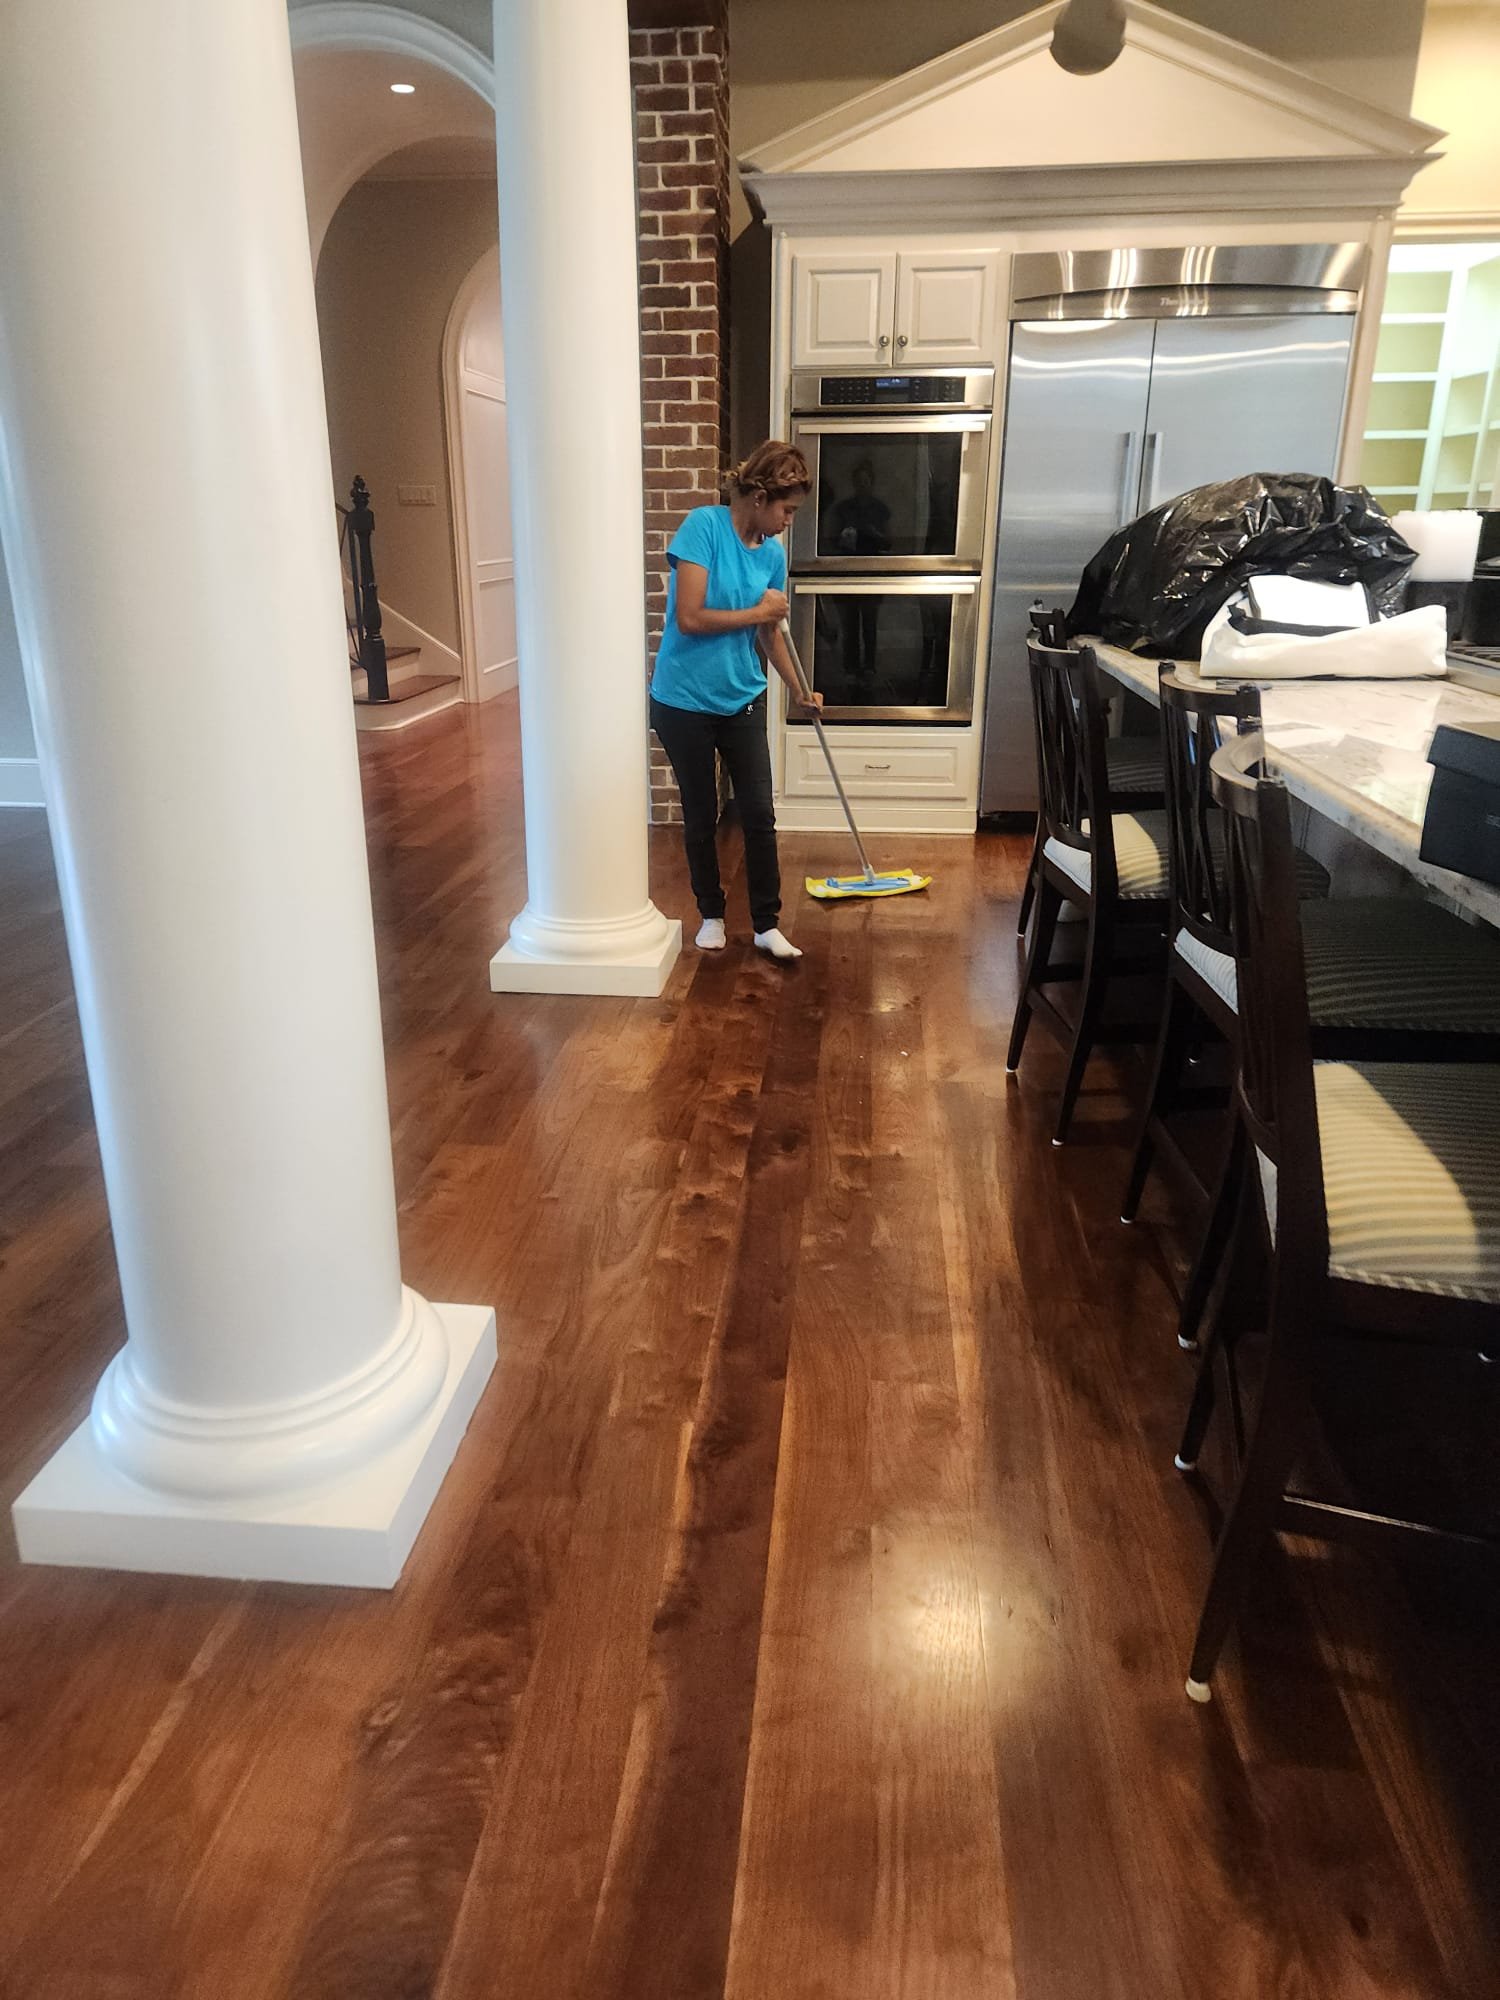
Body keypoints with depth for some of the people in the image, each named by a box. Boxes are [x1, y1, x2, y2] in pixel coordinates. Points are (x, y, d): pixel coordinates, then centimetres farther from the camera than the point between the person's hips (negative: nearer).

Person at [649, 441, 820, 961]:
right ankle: (711, 914, 26)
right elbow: (689, 619, -21)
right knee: (701, 817, 8)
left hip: (742, 701, 5)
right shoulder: (704, 525, -14)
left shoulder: (773, 553, 3)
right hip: (684, 702, -4)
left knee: (760, 815, 1)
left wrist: (799, 691, 22)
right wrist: (757, 612, -12)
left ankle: (766, 924, 12)